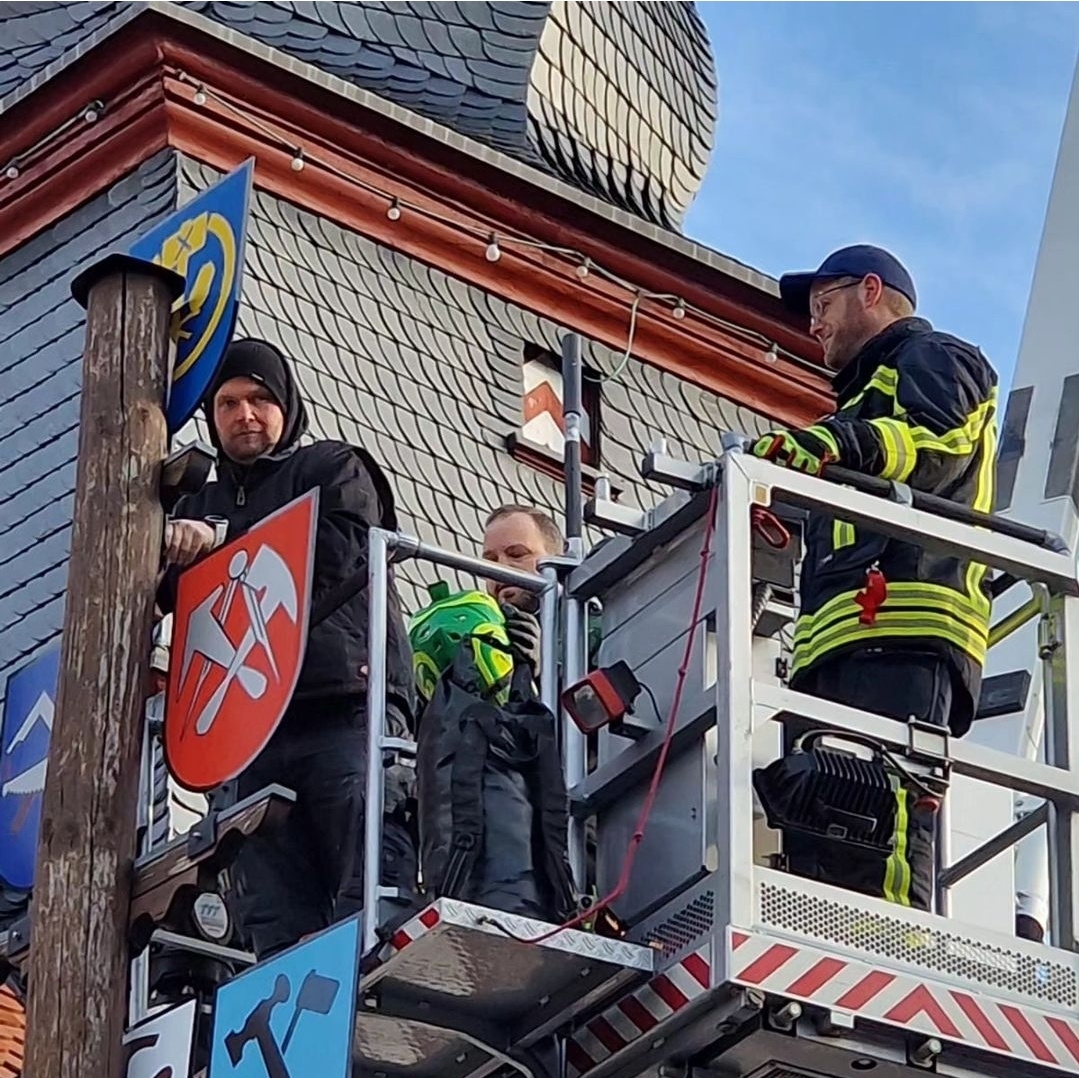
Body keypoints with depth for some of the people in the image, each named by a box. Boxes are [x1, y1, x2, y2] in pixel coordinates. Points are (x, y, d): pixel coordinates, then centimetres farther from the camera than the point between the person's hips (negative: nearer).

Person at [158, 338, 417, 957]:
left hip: (346, 712, -5)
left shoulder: (335, 469, 16)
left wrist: (220, 548, -1)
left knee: (371, 906, -15)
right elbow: (174, 596, 15)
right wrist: (172, 553, -8)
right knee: (276, 924, -5)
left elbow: (339, 556, -4)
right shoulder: (202, 506, 30)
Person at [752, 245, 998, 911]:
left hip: (900, 632, -9)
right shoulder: (870, 396, 42)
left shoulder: (935, 359, 14)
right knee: (816, 841, -6)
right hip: (842, 647, 9)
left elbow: (938, 438, -10)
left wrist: (842, 445, -27)